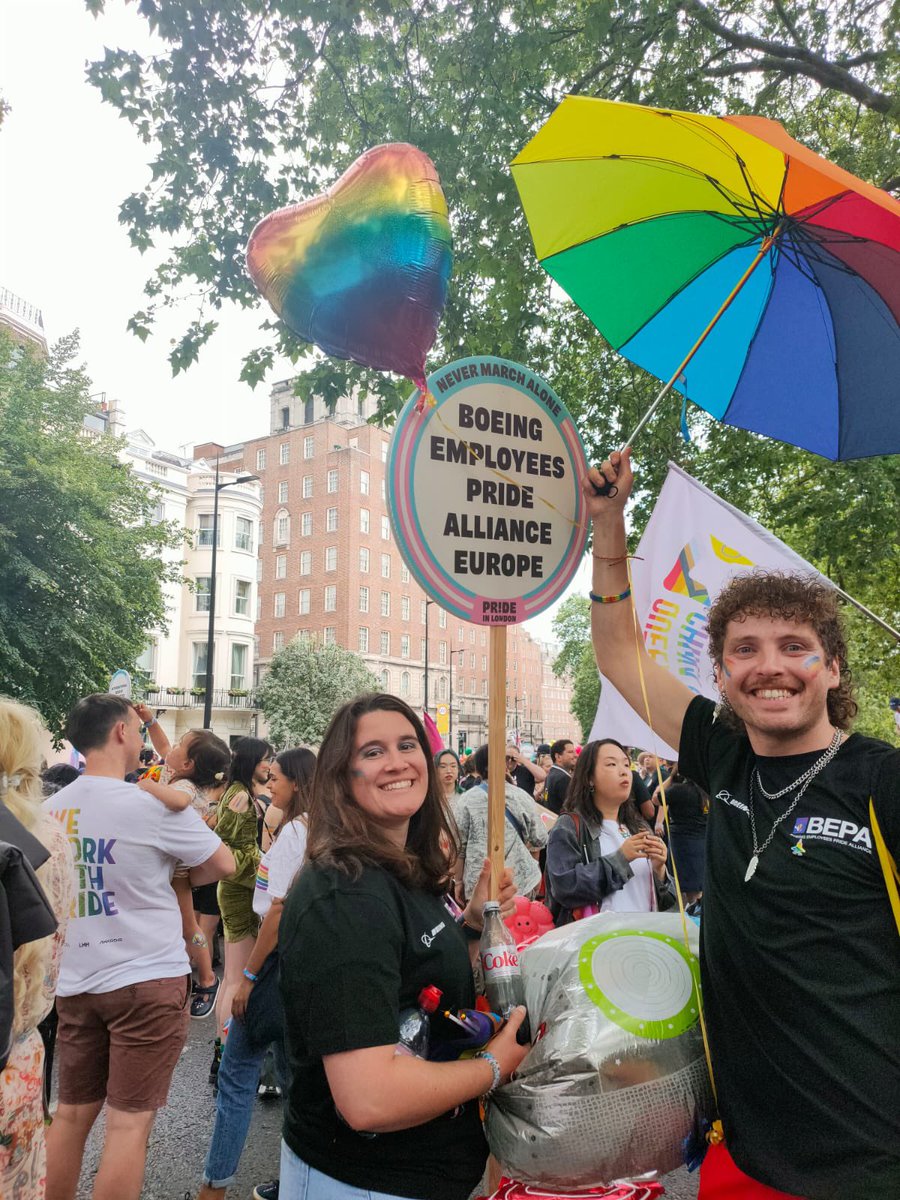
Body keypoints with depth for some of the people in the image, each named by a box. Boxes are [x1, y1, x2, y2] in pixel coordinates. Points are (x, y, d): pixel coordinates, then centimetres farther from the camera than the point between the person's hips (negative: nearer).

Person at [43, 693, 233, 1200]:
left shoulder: (52, 809, 2)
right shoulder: (152, 804, -16)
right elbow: (223, 863, -6)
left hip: (76, 982, 6)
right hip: (148, 980, -6)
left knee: (72, 1113, 18)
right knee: (130, 1120, 4)